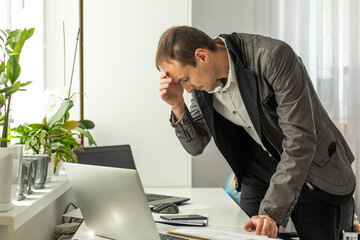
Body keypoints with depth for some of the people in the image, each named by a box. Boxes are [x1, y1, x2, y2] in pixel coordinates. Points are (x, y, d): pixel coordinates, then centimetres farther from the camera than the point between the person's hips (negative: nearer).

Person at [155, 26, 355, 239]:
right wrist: (177, 106, -18)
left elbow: (299, 139, -31)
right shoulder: (203, 79, -9)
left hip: (312, 166, -4)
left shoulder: (274, 56, -29)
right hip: (259, 168, 5)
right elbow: (196, 146, 1)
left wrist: (271, 211, -35)